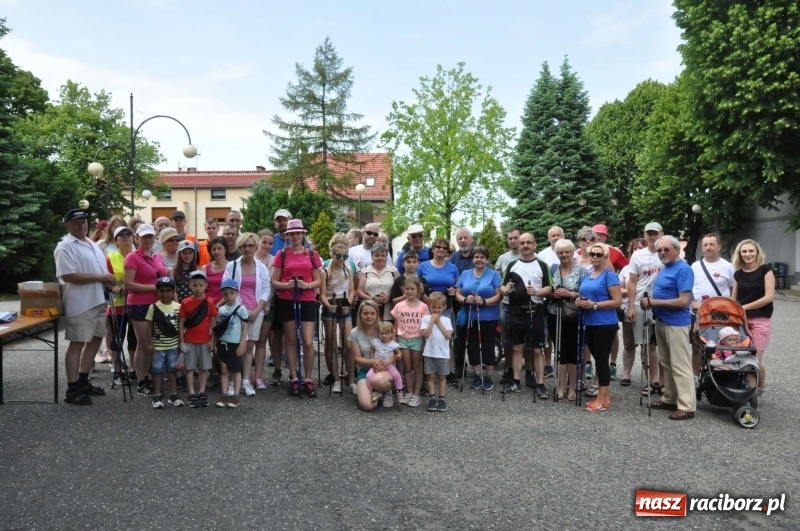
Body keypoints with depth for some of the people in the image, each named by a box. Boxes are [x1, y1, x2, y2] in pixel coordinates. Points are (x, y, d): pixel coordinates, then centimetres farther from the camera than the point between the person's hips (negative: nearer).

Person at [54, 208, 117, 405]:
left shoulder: (92, 244, 17)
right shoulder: (65, 247, -12)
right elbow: (68, 276, -22)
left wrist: (108, 281, 1)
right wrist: (101, 277, -19)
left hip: (98, 301, 9)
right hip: (80, 304, -9)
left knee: (95, 340, 14)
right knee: (77, 344, -3)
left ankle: (83, 381, 26)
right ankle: (72, 390, 3)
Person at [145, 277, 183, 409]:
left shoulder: (178, 307, -1)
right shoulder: (153, 307, -7)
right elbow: (149, 326, -4)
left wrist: (182, 341, 3)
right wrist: (150, 343, -8)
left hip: (173, 345, 2)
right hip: (158, 346, -2)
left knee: (172, 369, 12)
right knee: (157, 370, 5)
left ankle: (173, 395, 19)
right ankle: (157, 397, 13)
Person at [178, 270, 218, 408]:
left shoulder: (210, 303, -2)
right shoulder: (185, 303, -2)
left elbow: (213, 323, 0)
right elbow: (181, 323, -1)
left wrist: (212, 340, -4)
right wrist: (181, 341, -5)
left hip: (205, 341, 0)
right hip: (189, 341, 0)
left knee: (204, 368, 6)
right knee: (190, 367, 3)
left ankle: (202, 393, 15)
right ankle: (192, 394, 9)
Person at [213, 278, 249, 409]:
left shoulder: (241, 309, -8)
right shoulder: (221, 309, 6)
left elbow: (244, 328, -8)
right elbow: (217, 329, 11)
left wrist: (242, 345, -12)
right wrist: (215, 343, 7)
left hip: (235, 344, -4)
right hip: (222, 344, 4)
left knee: (236, 370, 5)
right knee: (224, 370, 7)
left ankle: (235, 395, 9)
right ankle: (224, 394, 13)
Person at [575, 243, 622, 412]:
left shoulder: (609, 275, -9)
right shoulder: (586, 276, 14)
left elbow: (617, 301, -15)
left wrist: (594, 305, -21)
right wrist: (579, 302, 4)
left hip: (605, 324, -8)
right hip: (590, 324, 8)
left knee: (602, 359, -3)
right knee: (598, 359, 13)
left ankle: (602, 399, 4)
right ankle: (604, 396, 22)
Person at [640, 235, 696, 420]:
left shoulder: (683, 269, -16)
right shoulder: (665, 268, 12)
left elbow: (683, 301, -22)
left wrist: (653, 302, -20)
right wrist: (649, 301, 1)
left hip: (676, 324, -10)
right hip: (661, 322, 10)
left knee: (680, 365, -5)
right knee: (666, 364, 16)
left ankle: (687, 406, 1)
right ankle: (670, 399, 26)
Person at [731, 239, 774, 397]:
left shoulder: (765, 270, -3)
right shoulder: (738, 274, 10)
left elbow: (769, 296, -11)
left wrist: (745, 307, -12)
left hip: (760, 321, -4)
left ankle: (761, 386, 24)